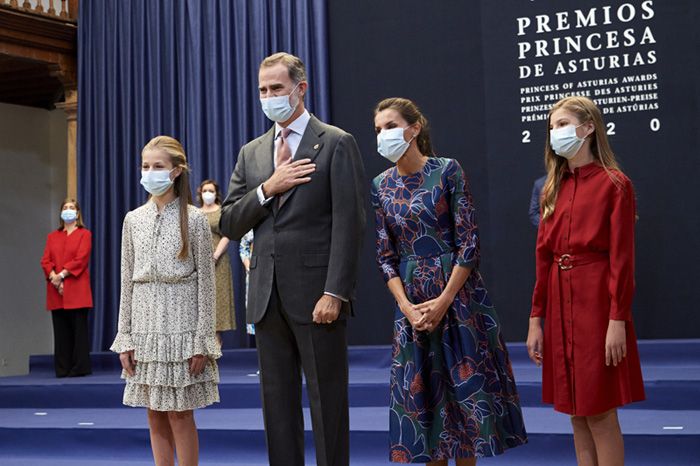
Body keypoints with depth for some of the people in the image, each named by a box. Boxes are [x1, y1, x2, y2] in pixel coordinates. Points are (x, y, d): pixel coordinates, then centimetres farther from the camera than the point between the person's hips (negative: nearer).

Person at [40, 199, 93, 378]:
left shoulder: (84, 234, 5)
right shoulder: (52, 236, 18)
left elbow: (81, 260, -7)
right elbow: (45, 260, 7)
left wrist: (62, 275, -13)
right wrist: (53, 277, -10)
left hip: (77, 290, -4)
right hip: (56, 291, 4)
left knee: (79, 330, -5)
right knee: (61, 332, 4)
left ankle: (80, 368, -2)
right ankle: (62, 369, 7)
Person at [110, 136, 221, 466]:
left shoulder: (194, 219, -4)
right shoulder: (133, 220, 7)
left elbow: (206, 283, -4)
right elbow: (127, 281, 9)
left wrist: (202, 340, -9)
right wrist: (124, 338, 5)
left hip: (181, 327, -4)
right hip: (145, 329, 4)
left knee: (179, 414, 1)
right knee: (155, 415, 9)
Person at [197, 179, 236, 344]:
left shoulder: (223, 212, 3)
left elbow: (226, 237, -5)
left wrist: (214, 256, -15)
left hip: (216, 261, -4)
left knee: (216, 296, -5)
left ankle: (216, 336, -4)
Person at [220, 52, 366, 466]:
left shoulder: (336, 144, -2)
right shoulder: (251, 153, 15)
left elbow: (349, 225, -9)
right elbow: (230, 224, 9)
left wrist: (335, 292, -17)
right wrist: (268, 188, -7)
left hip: (316, 293, -5)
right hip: (268, 295, 6)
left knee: (327, 400, 1)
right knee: (278, 402, 10)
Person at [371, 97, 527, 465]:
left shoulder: (447, 171, -7)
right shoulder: (381, 186, 4)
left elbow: (469, 242, -10)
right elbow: (385, 256, 4)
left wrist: (443, 302, -13)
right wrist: (406, 307, -8)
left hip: (458, 293, -3)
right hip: (412, 301, 3)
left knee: (465, 383, 3)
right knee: (422, 391, 7)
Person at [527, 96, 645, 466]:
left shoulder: (615, 185, -5)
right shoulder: (554, 189, 12)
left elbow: (622, 259, -10)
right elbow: (543, 257, 10)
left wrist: (618, 321, -16)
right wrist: (536, 318, 6)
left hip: (596, 302, -6)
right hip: (559, 304, 6)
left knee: (599, 412, -3)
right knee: (576, 412, 10)